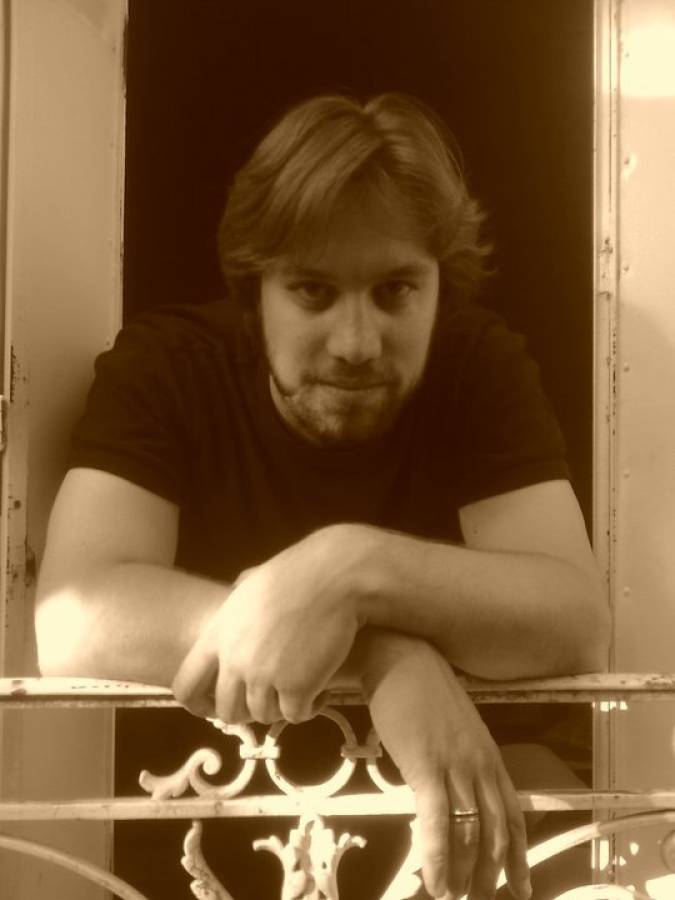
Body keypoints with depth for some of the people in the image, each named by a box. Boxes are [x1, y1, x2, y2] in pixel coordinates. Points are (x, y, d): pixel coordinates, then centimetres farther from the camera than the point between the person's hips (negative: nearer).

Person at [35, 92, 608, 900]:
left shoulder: (481, 365, -6)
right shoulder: (164, 365, -9)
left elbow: (577, 625, -16)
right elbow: (70, 623, -22)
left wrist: (352, 569, -31)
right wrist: (385, 653, -29)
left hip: (434, 797, 2)